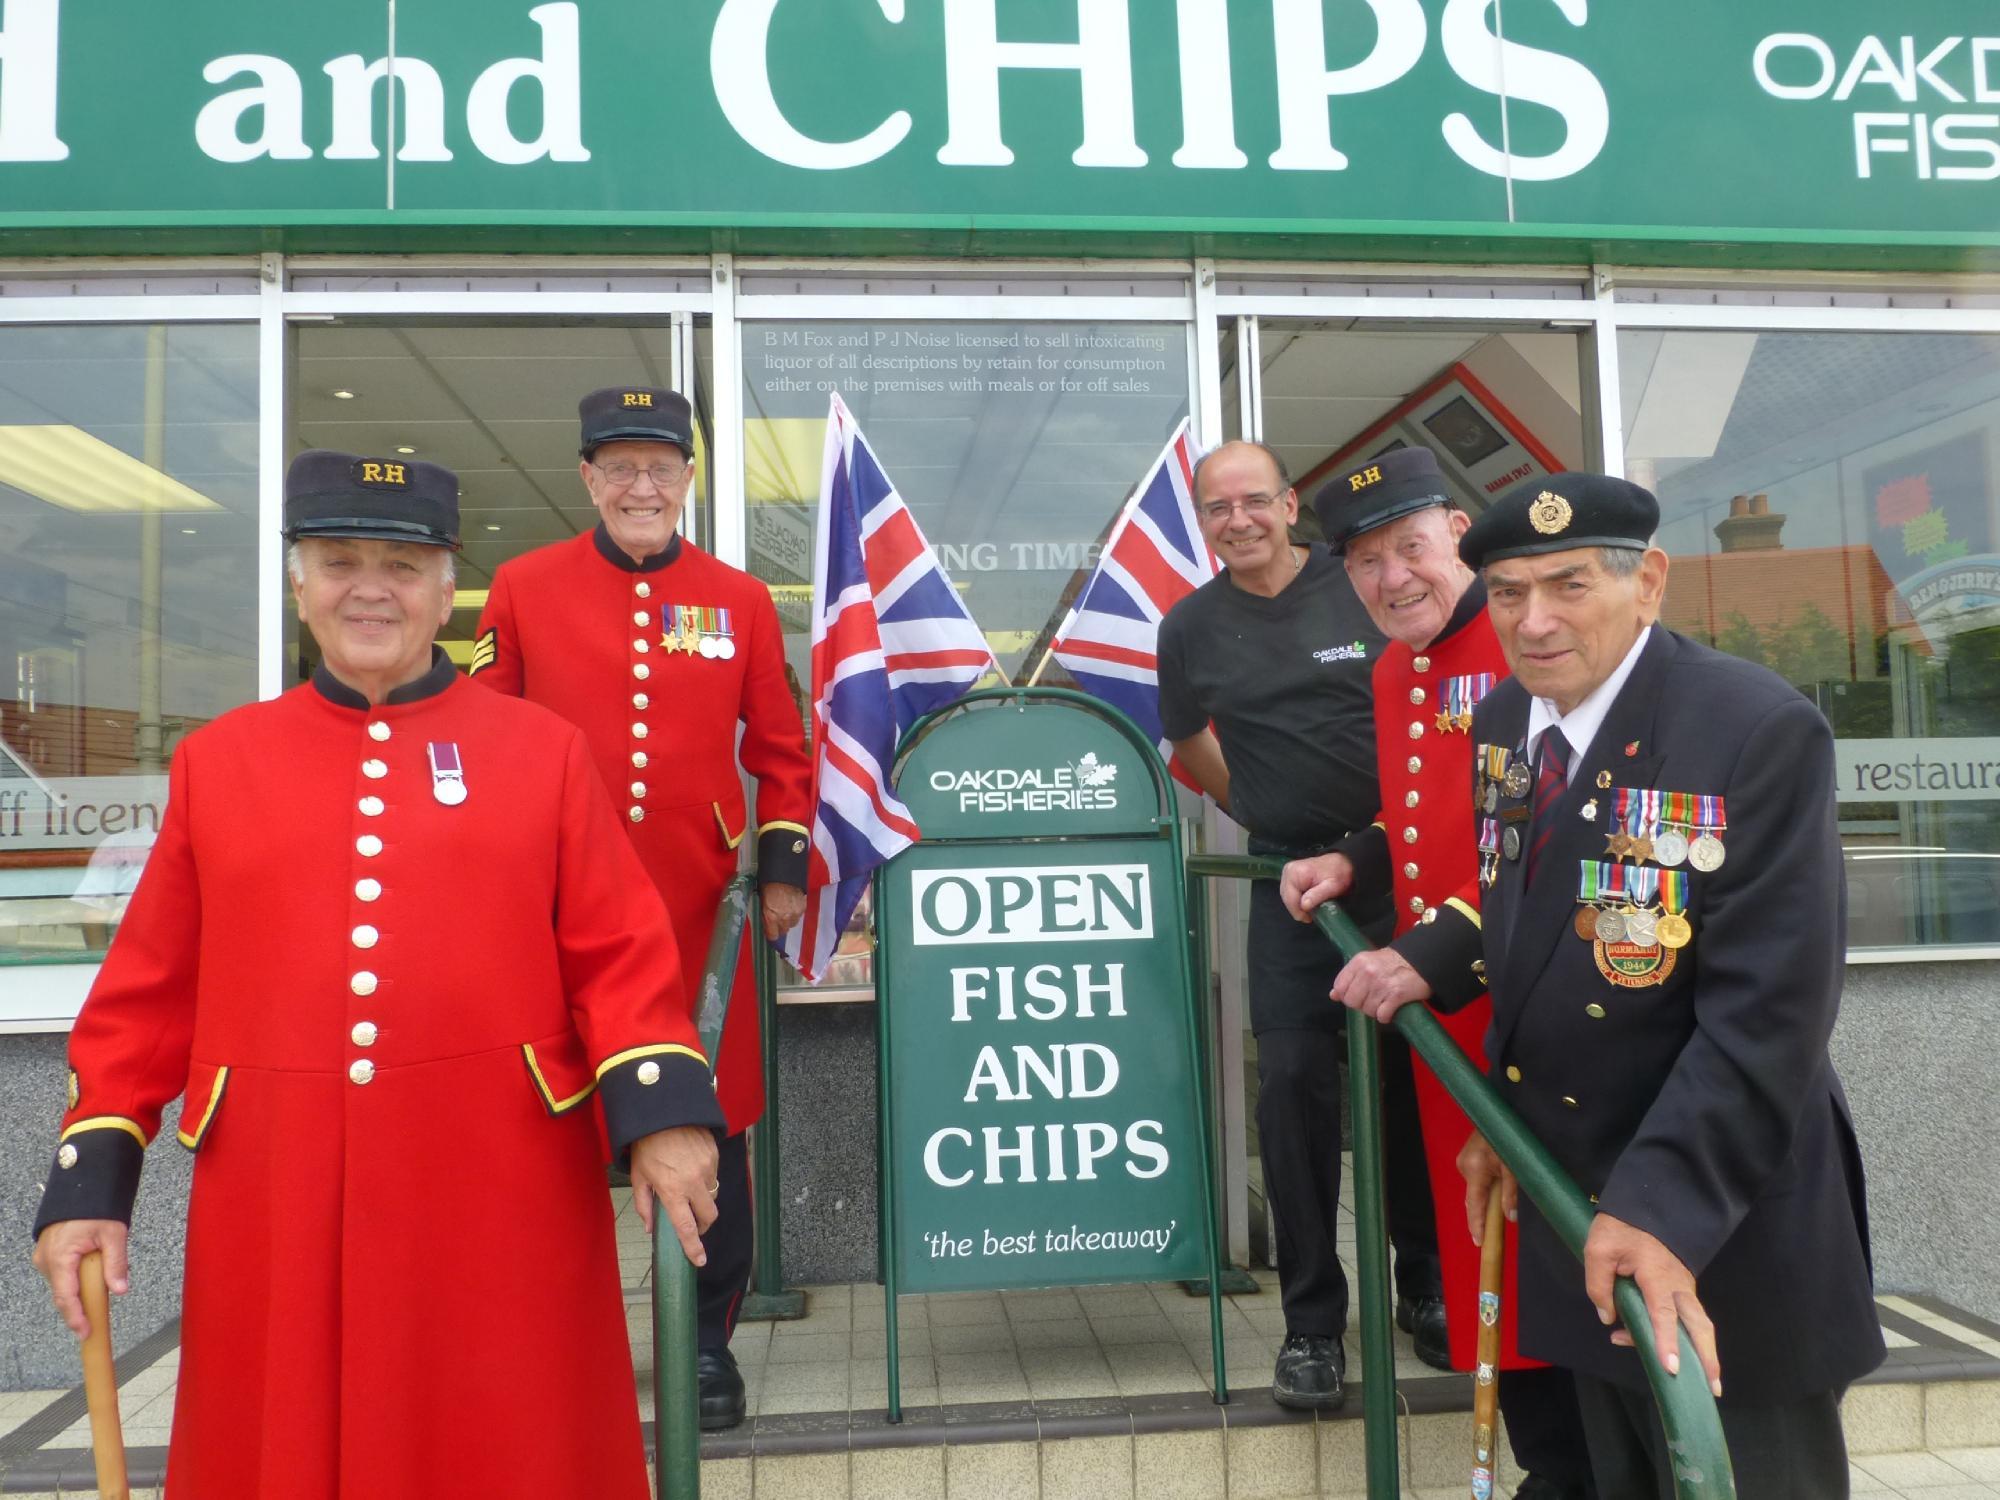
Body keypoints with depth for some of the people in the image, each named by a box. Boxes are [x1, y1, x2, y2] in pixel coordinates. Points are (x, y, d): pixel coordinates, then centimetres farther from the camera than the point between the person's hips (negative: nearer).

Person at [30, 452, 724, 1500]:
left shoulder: (544, 748, 2)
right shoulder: (214, 760, 7)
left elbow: (617, 951, -3)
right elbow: (151, 990, 9)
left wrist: (663, 1108, -15)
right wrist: (90, 1178, 5)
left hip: (499, 1191, -1)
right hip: (282, 1198, 2)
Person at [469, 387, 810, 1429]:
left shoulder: (740, 600, 5)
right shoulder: (523, 588, 2)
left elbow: (779, 752, 9)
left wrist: (783, 869, 2)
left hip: (702, 914, 1)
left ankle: (709, 1341, 25)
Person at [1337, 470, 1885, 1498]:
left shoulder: (1761, 731, -19)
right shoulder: (1504, 723, 2)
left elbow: (1767, 1009, -23)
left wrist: (1664, 1207, -28)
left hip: (1721, 1224, -6)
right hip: (1574, 1200, 6)